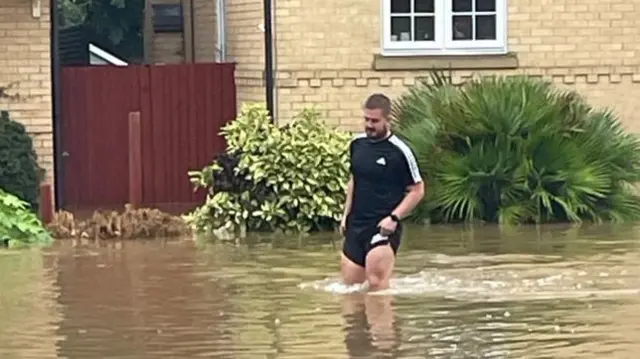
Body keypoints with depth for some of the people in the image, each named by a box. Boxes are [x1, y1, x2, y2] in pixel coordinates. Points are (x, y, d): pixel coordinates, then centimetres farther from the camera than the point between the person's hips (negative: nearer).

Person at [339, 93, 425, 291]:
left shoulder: (399, 151, -11)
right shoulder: (357, 144, 7)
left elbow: (417, 190, -6)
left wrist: (394, 218, -16)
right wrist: (346, 214, 15)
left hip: (383, 227, -7)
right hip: (356, 225, 7)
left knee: (377, 285, -16)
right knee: (349, 284, 7)